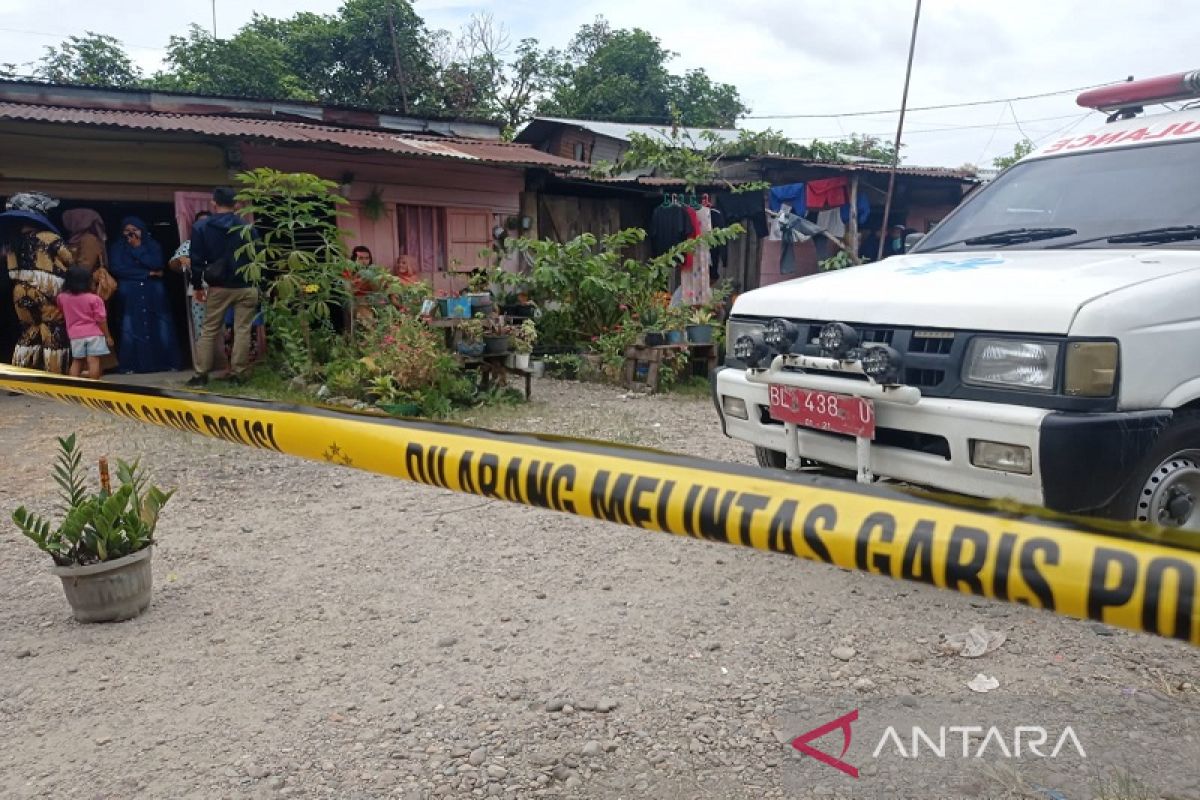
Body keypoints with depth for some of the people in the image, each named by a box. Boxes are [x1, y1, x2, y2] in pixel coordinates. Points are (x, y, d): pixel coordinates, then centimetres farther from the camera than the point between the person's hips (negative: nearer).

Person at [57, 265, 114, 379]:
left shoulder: (62, 297, 2)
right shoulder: (94, 298, -11)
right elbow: (101, 319, -11)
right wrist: (107, 336, -4)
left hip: (75, 335, 4)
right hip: (94, 334, -4)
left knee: (77, 361, 14)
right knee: (94, 361, -4)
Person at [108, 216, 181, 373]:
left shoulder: (153, 245, 11)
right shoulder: (117, 248, 10)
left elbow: (157, 264, -7)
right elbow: (118, 269, -5)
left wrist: (137, 248, -6)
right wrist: (147, 274, -7)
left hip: (154, 293, 1)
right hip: (130, 295, 0)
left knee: (160, 328, -5)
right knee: (131, 329, -8)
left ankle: (166, 363, -1)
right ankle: (130, 366, -6)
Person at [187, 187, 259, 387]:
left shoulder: (201, 227, 1)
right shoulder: (247, 228, 0)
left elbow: (197, 260, 1)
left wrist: (197, 286, 9)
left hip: (218, 287, 1)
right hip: (245, 287, -1)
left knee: (209, 331, 9)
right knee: (242, 330, 2)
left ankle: (201, 374, 9)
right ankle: (237, 374, 2)